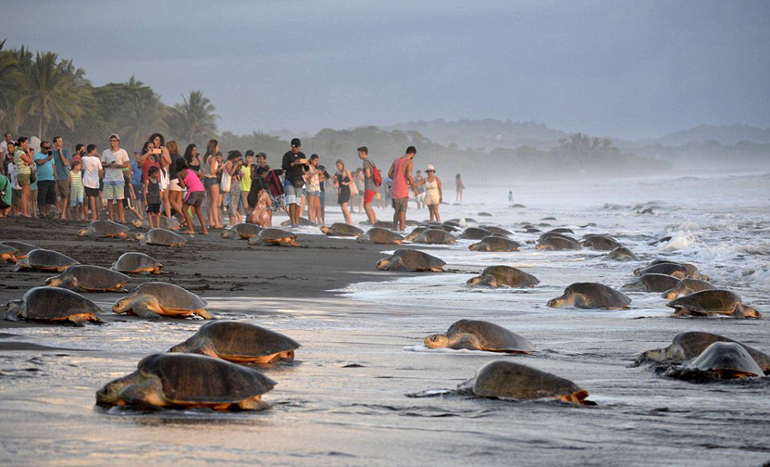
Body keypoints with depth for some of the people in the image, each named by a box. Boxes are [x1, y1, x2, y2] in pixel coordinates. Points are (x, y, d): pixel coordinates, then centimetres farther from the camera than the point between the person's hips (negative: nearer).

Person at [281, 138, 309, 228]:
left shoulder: (302, 155, 13)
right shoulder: (287, 155, 0)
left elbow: (307, 169, 13)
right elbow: (284, 167, -12)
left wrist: (306, 164, -9)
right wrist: (294, 163, -24)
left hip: (299, 181, 4)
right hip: (289, 180, -4)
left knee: (298, 203, 1)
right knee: (292, 202, -15)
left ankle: (297, 223, 1)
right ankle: (292, 222, -19)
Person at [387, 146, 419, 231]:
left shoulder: (396, 160, 14)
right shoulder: (409, 161, -8)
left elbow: (390, 174, 14)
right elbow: (409, 176, -18)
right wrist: (414, 188, -8)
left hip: (394, 189, 7)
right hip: (402, 190, -7)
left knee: (397, 211, 17)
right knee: (402, 212, -6)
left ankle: (395, 229, 20)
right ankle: (402, 231, -10)